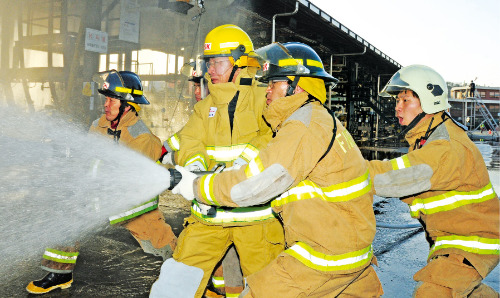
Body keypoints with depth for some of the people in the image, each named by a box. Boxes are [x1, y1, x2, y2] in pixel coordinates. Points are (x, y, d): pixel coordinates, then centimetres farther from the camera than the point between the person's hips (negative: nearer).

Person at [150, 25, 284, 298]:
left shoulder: (263, 99, -1)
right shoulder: (205, 107, 15)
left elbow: (276, 135, -16)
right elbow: (191, 141, 3)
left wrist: (245, 162, -31)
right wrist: (194, 164, -19)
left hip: (256, 209, -3)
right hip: (210, 209, 4)